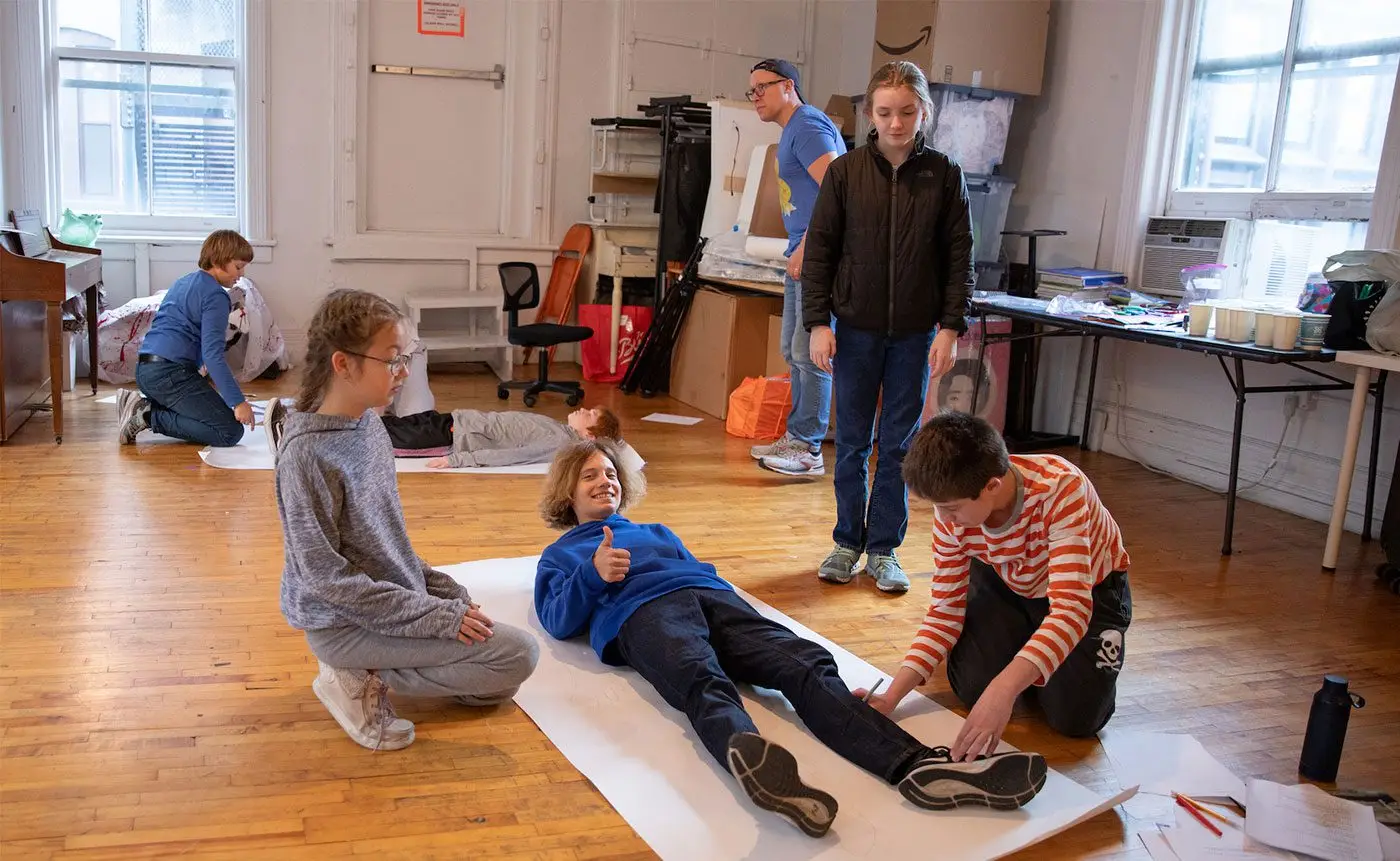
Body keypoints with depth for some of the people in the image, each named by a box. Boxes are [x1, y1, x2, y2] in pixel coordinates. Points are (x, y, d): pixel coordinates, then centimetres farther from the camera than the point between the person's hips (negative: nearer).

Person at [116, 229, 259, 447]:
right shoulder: (215, 296, -8)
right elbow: (212, 354, -17)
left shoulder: (183, 283, 22)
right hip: (171, 373, -10)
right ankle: (149, 416, -13)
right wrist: (238, 402, -19)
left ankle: (142, 403, 7)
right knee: (231, 432, -13)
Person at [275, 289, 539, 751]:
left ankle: (368, 669, 10)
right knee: (518, 654, -13)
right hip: (346, 621, -8)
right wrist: (435, 614, -21)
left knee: (497, 685, 13)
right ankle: (364, 681, -5)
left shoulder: (370, 422, 1)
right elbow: (325, 574, -22)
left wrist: (442, 589, 5)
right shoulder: (309, 453, -23)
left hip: (397, 595, 8)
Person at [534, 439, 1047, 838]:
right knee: (706, 685, -41)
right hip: (641, 614, -4)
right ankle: (753, 762, -75)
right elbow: (559, 622, 13)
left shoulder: (657, 532, 42)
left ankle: (918, 767, -49)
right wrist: (593, 575, -5)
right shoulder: (561, 554, 31)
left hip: (714, 597, 4)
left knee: (808, 665, -27)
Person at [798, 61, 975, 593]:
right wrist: (818, 322, -6)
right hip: (855, 328, 0)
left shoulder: (944, 175, 0)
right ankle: (848, 542, 21)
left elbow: (959, 257, 2)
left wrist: (951, 326, -5)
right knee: (852, 440, 8)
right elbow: (819, 249, 1)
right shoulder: (845, 172, -1)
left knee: (900, 443, 7)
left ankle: (884, 548, 18)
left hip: (916, 331, 0)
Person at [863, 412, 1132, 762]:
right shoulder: (952, 512, -25)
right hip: (1007, 585, 3)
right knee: (972, 687, -13)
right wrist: (892, 696, -29)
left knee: (1075, 717, -16)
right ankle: (1018, 639, 19)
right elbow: (945, 611, -18)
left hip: (1088, 588, -3)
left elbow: (1072, 607, -48)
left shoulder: (1060, 489, -41)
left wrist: (1004, 689, -61)